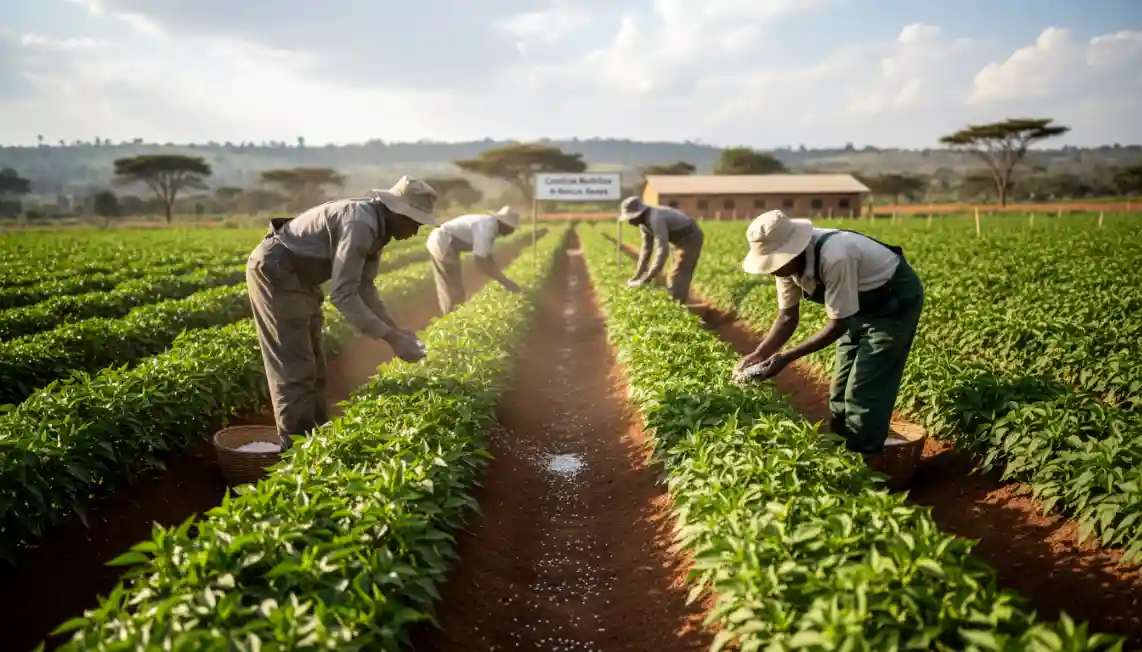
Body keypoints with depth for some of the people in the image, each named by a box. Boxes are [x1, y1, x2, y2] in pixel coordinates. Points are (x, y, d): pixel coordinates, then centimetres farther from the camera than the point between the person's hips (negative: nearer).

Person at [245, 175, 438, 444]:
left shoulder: (377, 228, 3)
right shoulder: (360, 225, -28)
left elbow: (364, 288, 11)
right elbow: (343, 295, -32)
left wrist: (395, 329, 4)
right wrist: (390, 338, -29)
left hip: (297, 276, 11)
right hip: (275, 272, -11)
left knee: (312, 365, 15)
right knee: (295, 367, -7)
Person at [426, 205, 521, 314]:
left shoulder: (491, 226, 8)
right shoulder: (486, 228, -22)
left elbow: (488, 258, 15)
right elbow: (480, 263, -25)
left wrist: (503, 279, 14)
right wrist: (505, 282, -21)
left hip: (439, 242, 10)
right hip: (443, 245, -10)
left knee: (447, 289, 21)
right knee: (454, 292, 0)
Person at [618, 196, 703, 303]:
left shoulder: (655, 219, -32)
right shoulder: (644, 221, 0)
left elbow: (663, 250, -37)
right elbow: (646, 248, 8)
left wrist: (646, 279, -37)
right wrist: (637, 275, 5)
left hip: (690, 238, -10)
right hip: (683, 238, 10)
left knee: (677, 279, -10)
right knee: (681, 277, 16)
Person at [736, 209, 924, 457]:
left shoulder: (833, 259, -40)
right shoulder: (787, 259, -16)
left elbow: (838, 325, -31)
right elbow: (788, 317, -7)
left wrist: (786, 358, -32)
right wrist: (759, 354, -21)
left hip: (895, 299, -8)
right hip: (863, 303, 8)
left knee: (864, 390, -9)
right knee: (841, 389, 12)